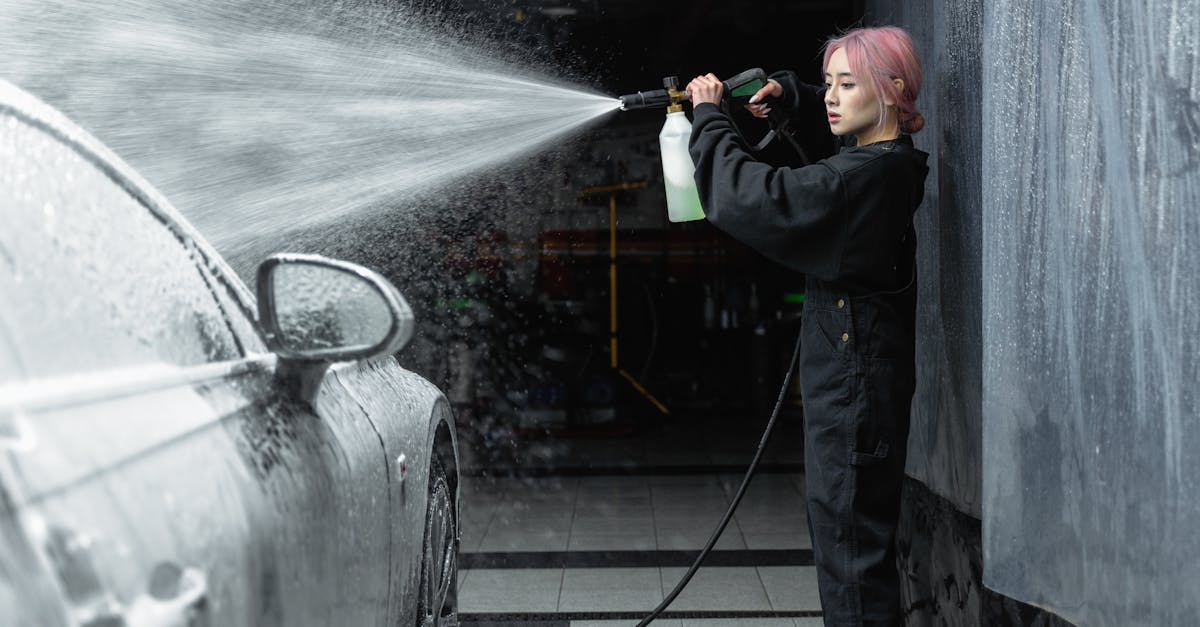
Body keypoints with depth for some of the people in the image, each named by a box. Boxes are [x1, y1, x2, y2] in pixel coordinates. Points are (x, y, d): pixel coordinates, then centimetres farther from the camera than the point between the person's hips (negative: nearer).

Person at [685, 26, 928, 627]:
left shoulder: (861, 177, -22)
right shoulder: (892, 162, 7)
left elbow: (746, 195, -24)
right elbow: (829, 119, 29)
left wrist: (709, 114, -10)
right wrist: (787, 93, 12)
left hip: (852, 387, -10)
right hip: (850, 379, 10)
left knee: (850, 548, -4)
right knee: (845, 537, 20)